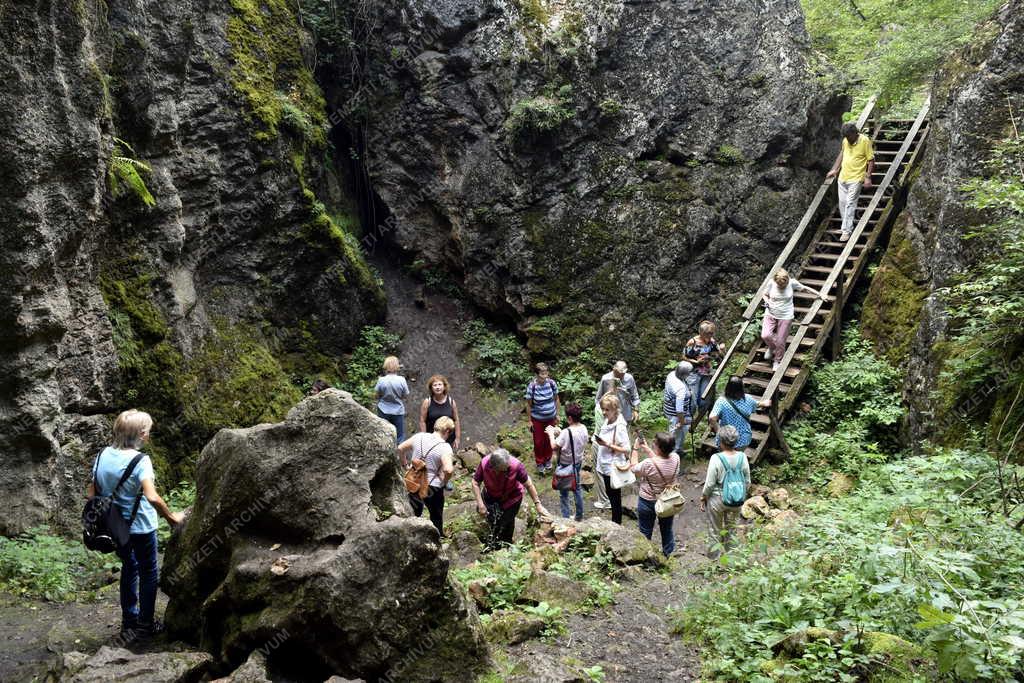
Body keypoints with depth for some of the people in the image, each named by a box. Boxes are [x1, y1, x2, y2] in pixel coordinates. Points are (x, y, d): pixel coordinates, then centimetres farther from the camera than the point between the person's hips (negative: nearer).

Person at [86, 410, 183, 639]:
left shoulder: (103, 455, -4)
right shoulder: (140, 461, -24)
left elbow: (91, 492, 2)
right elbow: (152, 497, -34)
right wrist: (171, 517, -21)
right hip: (140, 527, -6)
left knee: (129, 568, 24)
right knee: (149, 574, 14)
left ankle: (129, 622, 32)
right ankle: (145, 624, 24)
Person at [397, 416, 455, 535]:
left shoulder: (419, 436, -4)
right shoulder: (445, 447, -20)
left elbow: (400, 448, 6)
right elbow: (448, 470, -32)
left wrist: (405, 465, 15)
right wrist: (444, 481, -13)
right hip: (433, 488, -5)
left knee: (415, 513, 27)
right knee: (436, 518, 16)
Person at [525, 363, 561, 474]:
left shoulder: (552, 383, -13)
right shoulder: (532, 386, -22)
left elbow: (556, 399, 1)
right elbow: (529, 404, -12)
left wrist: (557, 414, 5)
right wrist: (530, 421, -8)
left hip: (550, 418, 3)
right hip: (537, 419, -3)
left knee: (549, 440, 18)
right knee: (538, 441, 13)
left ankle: (547, 460, 42)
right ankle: (539, 463, 34)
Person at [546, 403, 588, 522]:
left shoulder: (566, 432, -31)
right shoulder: (583, 428, -9)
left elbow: (554, 446, -24)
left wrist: (551, 434, -9)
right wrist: (560, 432, 5)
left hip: (566, 465, -7)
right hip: (578, 462, 7)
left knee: (564, 493, 10)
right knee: (577, 488, 24)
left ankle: (565, 518, 18)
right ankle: (579, 515, 34)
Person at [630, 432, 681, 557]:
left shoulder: (649, 464, -33)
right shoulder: (675, 458, -19)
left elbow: (634, 467, -12)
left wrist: (636, 449, -3)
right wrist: (646, 448, 2)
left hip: (648, 503, -4)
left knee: (645, 532, 16)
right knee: (667, 530, 24)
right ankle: (667, 555, 40)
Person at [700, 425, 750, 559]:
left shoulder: (716, 458, -23)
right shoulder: (742, 457, -11)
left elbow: (709, 484, -18)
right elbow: (747, 482, -1)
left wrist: (703, 498, -2)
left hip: (717, 499, -4)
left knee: (715, 532, 16)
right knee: (730, 530, 23)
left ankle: (714, 560, 30)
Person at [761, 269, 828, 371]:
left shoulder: (792, 283, -10)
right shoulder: (771, 283, -10)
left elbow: (804, 288, 7)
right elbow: (765, 295, 7)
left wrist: (819, 294, 13)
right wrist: (767, 301, -15)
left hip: (785, 317, -1)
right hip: (770, 314, 1)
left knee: (780, 342, 1)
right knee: (765, 335, -18)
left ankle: (778, 362, 26)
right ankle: (771, 348, 19)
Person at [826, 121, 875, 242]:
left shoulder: (865, 141, -14)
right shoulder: (845, 140, 3)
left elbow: (871, 160, -10)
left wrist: (868, 177, -15)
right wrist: (834, 170, 13)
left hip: (856, 179, -6)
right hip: (843, 177, 6)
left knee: (850, 204, -9)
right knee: (842, 203, 8)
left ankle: (847, 231, -6)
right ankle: (848, 225, 23)